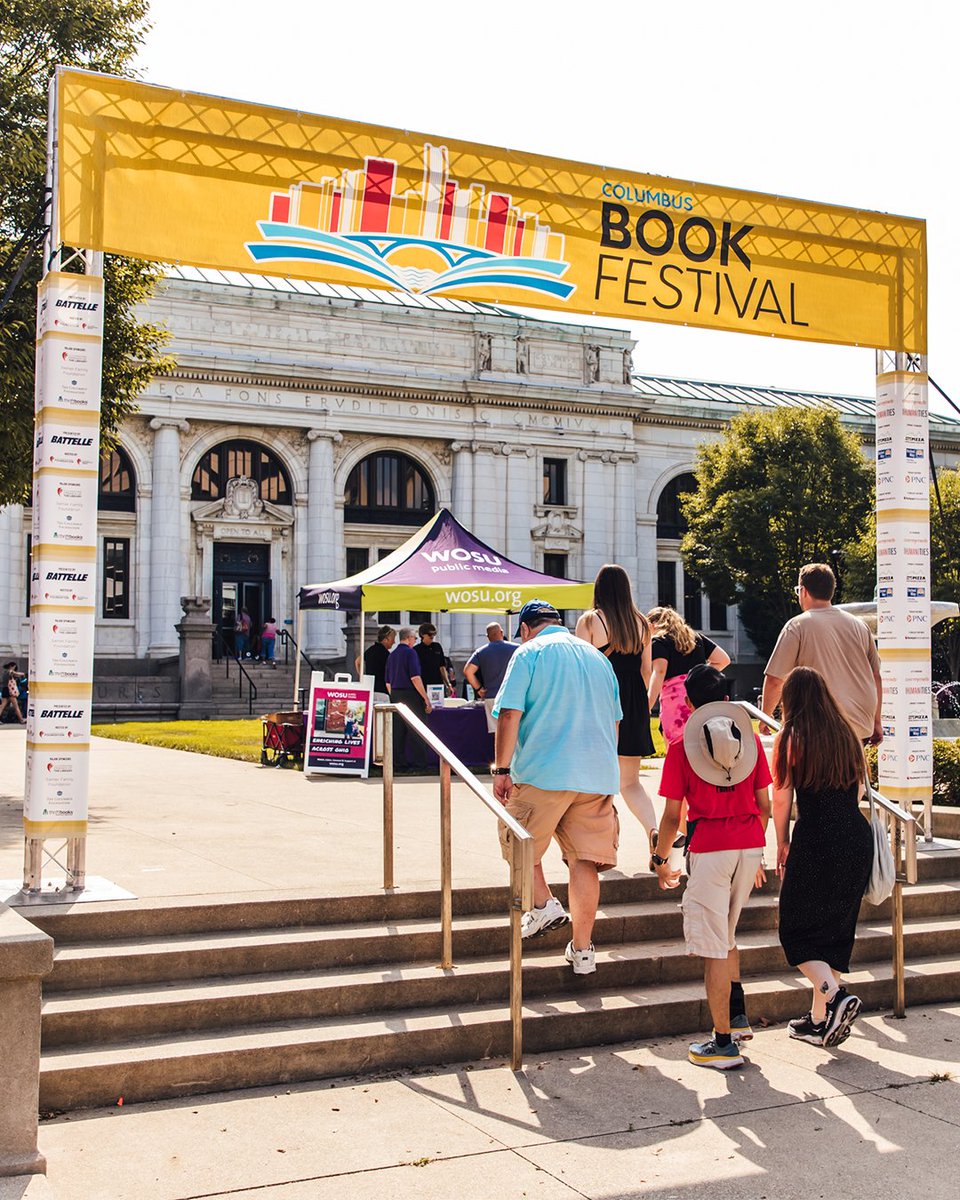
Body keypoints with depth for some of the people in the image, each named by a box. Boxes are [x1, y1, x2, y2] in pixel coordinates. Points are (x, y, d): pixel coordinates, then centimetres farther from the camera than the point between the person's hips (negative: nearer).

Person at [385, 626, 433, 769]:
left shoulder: (392, 655, 14)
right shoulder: (410, 652, -9)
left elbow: (387, 682, 17)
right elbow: (415, 678, -17)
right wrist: (426, 698, -14)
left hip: (395, 695, 7)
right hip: (410, 694, -7)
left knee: (398, 730, 9)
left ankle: (397, 762, 9)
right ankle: (419, 762, -3)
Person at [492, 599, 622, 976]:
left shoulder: (528, 653, 0)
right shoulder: (597, 657, 18)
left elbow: (509, 715, -10)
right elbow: (614, 721, 24)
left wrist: (502, 769, -5)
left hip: (543, 773, -5)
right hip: (597, 776, 5)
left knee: (520, 842, 18)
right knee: (584, 860, 5)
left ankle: (544, 905, 9)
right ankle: (582, 950, 5)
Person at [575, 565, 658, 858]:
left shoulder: (590, 621, -5)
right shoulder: (642, 623, 8)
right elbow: (646, 670, 12)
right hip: (634, 704, 4)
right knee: (630, 781, 11)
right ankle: (653, 829, -13)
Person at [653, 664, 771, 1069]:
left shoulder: (681, 748, -3)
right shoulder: (750, 739, 7)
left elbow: (672, 815, -3)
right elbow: (764, 804, 9)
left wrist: (661, 859, 12)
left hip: (709, 850, -4)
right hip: (750, 846, 5)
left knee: (713, 947, 2)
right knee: (726, 936, 24)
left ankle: (724, 1043, 5)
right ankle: (738, 1016, 23)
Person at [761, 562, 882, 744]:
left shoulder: (797, 626, -3)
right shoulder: (859, 625, 12)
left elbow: (774, 680, -6)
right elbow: (876, 677, 16)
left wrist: (766, 716, 10)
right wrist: (876, 723, 24)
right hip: (863, 725, 5)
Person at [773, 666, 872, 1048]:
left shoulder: (790, 739, -4)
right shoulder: (847, 735, 11)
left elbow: (781, 799, -3)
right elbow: (859, 790, 17)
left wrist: (782, 844, 8)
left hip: (815, 841, -6)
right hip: (857, 837, 6)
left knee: (796, 930, 6)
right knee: (835, 928, 14)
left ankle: (834, 996, -14)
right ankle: (819, 1021, 19)